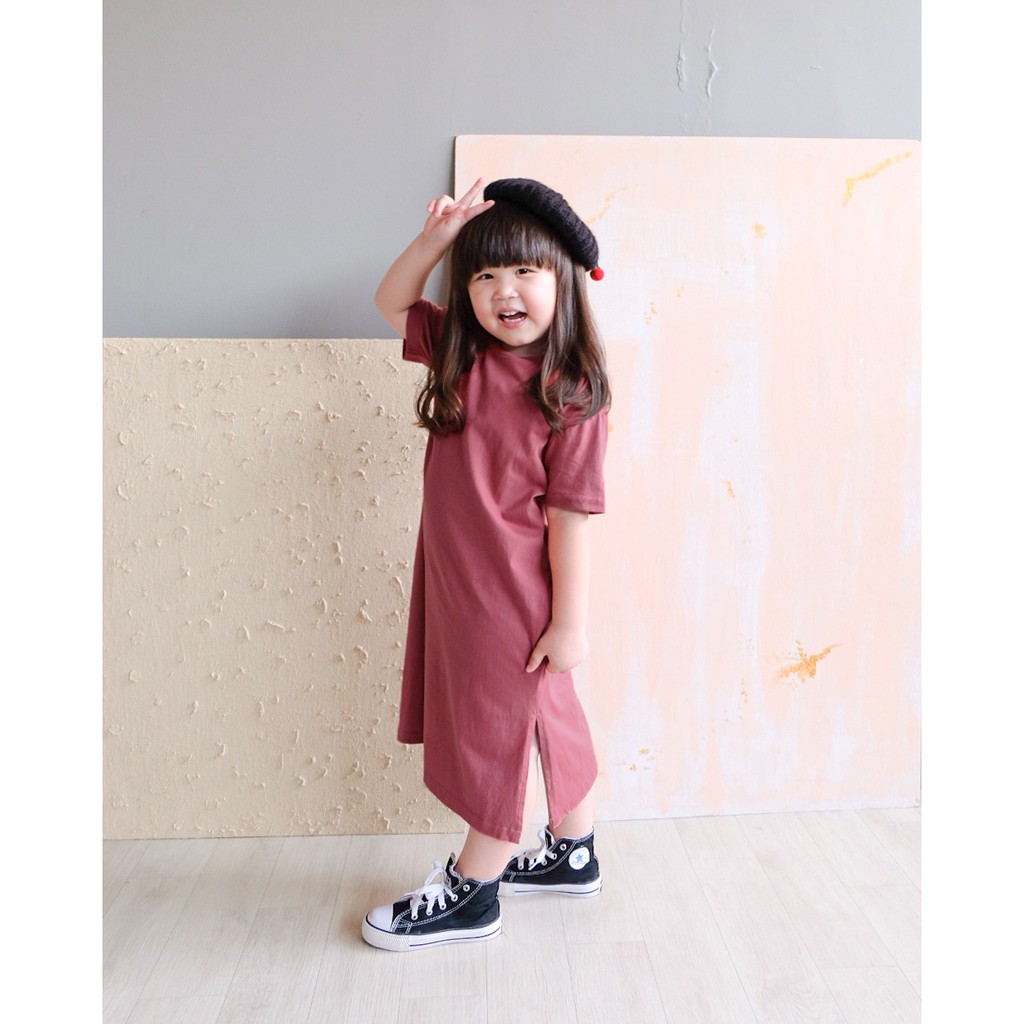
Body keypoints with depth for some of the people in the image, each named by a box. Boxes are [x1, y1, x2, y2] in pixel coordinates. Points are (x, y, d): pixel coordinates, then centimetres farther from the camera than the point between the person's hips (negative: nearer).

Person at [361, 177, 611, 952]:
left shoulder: (570, 393, -16)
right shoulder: (462, 354, 3)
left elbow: (571, 514, -17)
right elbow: (393, 302, 13)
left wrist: (570, 619, -14)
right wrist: (437, 237, -3)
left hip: (517, 594, -7)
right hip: (455, 580, 7)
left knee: (498, 731, 9)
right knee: (547, 718, 21)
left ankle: (472, 893, 29)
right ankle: (573, 856, 41)